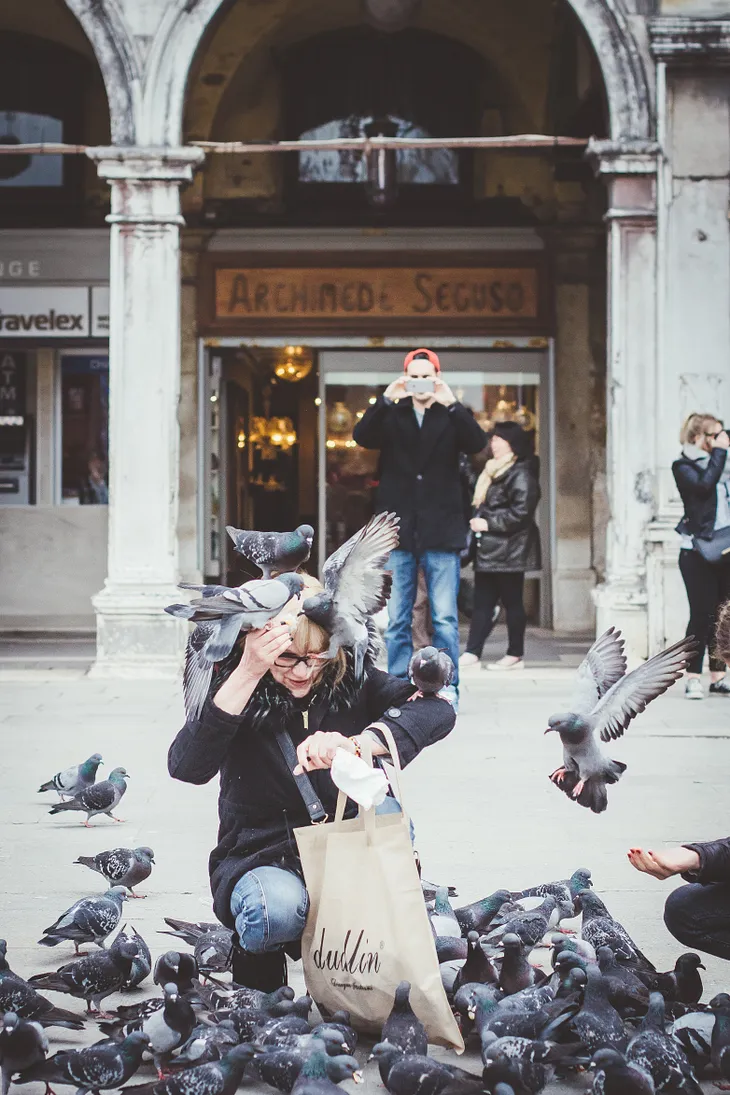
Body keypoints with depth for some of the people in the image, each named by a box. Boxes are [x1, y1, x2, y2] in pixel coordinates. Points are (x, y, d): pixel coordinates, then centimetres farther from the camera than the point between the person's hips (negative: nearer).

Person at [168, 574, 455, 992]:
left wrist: (355, 744, -38)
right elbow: (187, 767, -26)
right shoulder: (234, 685, -10)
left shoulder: (352, 681, -5)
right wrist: (248, 673, -35)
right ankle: (257, 952, 2)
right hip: (261, 857, -2)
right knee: (280, 908, -35)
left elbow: (437, 708, -21)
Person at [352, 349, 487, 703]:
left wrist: (452, 404, -25)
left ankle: (447, 687, 7)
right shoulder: (391, 416, 9)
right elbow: (361, 436, -9)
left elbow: (477, 443, -11)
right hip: (398, 532, 1)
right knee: (396, 620, 4)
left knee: (445, 618, 0)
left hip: (441, 532, -1)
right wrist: (385, 400, -24)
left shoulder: (452, 417, 7)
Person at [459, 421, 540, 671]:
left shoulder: (521, 475, -12)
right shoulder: (493, 471, 18)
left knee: (512, 601, -2)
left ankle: (515, 655, 5)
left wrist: (489, 523, -19)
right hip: (489, 550, 10)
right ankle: (472, 652, 8)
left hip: (510, 549, -10)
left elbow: (521, 512, -21)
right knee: (482, 602, 7)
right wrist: (476, 521, 13)